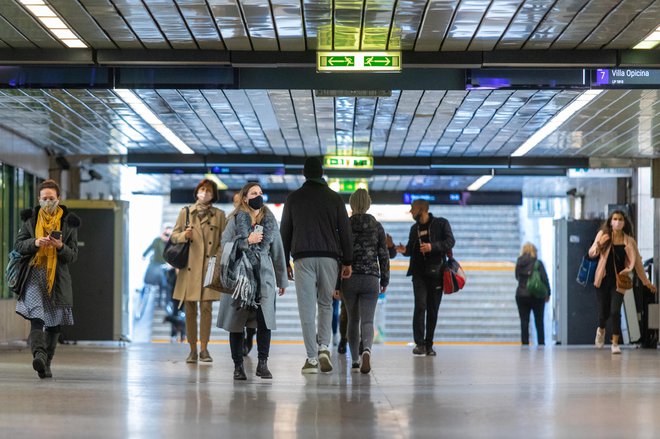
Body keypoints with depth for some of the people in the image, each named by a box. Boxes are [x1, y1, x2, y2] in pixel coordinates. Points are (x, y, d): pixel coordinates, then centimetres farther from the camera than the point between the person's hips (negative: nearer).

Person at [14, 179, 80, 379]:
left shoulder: (69, 222, 6)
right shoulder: (30, 218, 8)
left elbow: (73, 256, 4)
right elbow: (18, 245, 5)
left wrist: (61, 246, -17)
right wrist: (35, 243, -14)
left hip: (58, 277, 2)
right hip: (34, 275, -2)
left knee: (55, 323, 6)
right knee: (36, 316, -22)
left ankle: (46, 363, 18)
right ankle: (39, 354, -37)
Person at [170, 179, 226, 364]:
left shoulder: (219, 215, 7)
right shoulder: (185, 213, 9)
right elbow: (174, 235, 12)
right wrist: (184, 235, -9)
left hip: (209, 268, -1)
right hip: (189, 267, 1)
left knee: (206, 307, -6)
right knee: (190, 309, 1)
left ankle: (204, 349, 0)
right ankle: (192, 350, 8)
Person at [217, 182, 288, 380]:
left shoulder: (270, 221, 11)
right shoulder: (236, 219, 3)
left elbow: (277, 251, 15)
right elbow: (225, 245, -3)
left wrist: (282, 280, 17)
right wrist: (247, 241, -13)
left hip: (264, 276, 2)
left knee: (265, 319, -12)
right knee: (237, 322, 1)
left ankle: (262, 364, -7)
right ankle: (238, 366, 9)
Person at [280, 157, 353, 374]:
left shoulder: (293, 198, 7)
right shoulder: (334, 198, 6)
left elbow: (285, 232, 8)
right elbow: (345, 231, 4)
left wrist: (284, 263, 14)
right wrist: (347, 262, 9)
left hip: (303, 258, -1)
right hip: (329, 257, 1)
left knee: (307, 307, -1)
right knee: (326, 304, 16)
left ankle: (311, 358, -5)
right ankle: (324, 347, -1)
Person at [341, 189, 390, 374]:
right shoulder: (377, 227, 2)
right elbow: (383, 255, 3)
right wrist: (385, 280, 13)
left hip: (349, 280, 0)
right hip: (371, 279, 0)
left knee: (353, 320, 15)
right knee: (367, 320, -5)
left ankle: (355, 360, 20)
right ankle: (366, 350, -34)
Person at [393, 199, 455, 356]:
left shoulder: (441, 223, 2)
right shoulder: (415, 228, 16)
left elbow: (450, 242, -7)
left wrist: (432, 247, -20)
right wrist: (405, 250, -1)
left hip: (436, 273, -2)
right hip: (419, 274, 2)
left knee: (433, 309, 2)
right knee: (420, 306, -12)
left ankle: (429, 345, 9)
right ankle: (419, 343, -13)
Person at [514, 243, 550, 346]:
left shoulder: (519, 264, 0)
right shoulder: (538, 263, -8)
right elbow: (544, 279, -9)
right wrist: (547, 293, 0)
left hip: (521, 295, 2)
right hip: (537, 296, -2)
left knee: (524, 322, 4)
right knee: (539, 322, 6)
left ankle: (525, 344, 0)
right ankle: (541, 344, 3)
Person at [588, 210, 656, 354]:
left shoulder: (629, 241, 1)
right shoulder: (603, 235, 1)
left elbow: (637, 262, 8)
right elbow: (591, 254, -1)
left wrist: (646, 282, 10)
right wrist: (598, 244, -22)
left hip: (618, 281, 0)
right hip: (603, 280, 0)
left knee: (615, 311, -14)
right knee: (603, 312, 5)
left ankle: (615, 343, -2)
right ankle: (601, 330, 40)